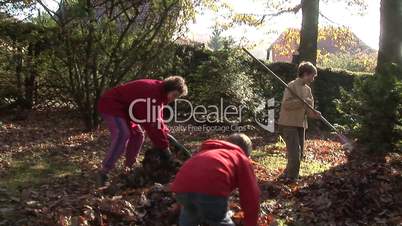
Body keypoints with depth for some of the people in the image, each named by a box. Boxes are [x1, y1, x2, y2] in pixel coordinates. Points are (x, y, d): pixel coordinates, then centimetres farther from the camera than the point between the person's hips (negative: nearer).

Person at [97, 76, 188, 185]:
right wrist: (164, 147, -28)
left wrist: (166, 135, 0)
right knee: (123, 134, -26)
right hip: (110, 105, -10)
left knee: (137, 135, 6)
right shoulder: (152, 92, -29)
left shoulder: (158, 93, 3)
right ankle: (104, 172, -22)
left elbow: (157, 119, 11)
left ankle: (129, 167, 13)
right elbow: (151, 123, -32)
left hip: (124, 108, 10)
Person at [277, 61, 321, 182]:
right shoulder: (292, 85, -11)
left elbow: (308, 109, 12)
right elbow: (286, 104, -21)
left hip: (301, 124, 8)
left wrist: (314, 113, -10)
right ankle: (292, 179, 2)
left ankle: (287, 174, 28)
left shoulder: (308, 89, 12)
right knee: (295, 153, -11)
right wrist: (302, 102, -24)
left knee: (299, 154, 12)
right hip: (289, 124, -8)